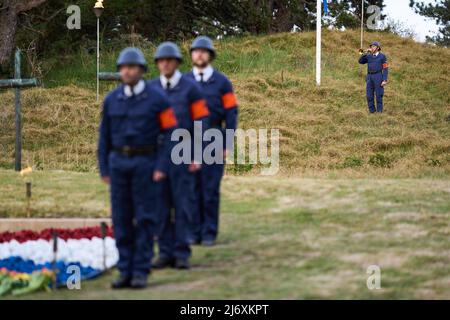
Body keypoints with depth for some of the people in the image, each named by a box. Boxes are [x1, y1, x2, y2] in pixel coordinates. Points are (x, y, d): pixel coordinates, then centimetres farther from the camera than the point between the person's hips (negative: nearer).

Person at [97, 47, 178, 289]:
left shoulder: (157, 99, -7)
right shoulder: (111, 100, 4)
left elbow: (170, 133, -6)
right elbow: (105, 136, 9)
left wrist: (161, 168, -14)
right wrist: (104, 169, 4)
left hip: (146, 163, -3)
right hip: (119, 162, 4)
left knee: (145, 218, -3)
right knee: (121, 218, 3)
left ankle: (141, 272, 3)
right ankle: (125, 272, 9)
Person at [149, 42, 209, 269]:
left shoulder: (191, 88, -3)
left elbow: (201, 123, -4)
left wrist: (198, 157, -11)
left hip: (183, 155, -3)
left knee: (182, 204, -4)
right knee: (161, 204, 3)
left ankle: (182, 254, 1)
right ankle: (165, 253, 10)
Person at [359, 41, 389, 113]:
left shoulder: (382, 56, 0)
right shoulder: (369, 56, 15)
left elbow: (385, 69, -4)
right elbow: (361, 61, 5)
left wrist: (385, 80, -13)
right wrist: (365, 53, -1)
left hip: (378, 77, -5)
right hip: (369, 77, 5)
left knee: (378, 95, -4)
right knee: (369, 95, 2)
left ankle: (379, 112, 0)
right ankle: (372, 111, 10)